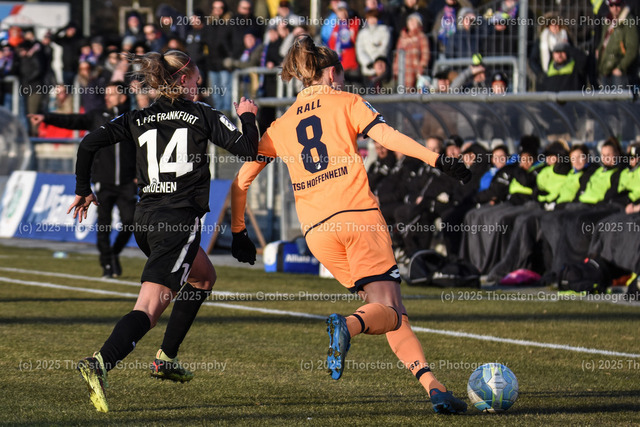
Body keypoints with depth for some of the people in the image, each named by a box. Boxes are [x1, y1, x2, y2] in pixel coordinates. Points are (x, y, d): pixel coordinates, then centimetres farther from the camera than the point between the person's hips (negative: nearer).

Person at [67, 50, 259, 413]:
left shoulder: (138, 119, 11)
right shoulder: (202, 115, 1)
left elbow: (90, 143, 3)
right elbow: (248, 148, 0)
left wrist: (83, 190, 13)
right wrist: (247, 116, 19)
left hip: (145, 219, 7)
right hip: (180, 219, -7)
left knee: (204, 277, 30)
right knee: (150, 307, -14)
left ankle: (167, 358, 26)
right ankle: (101, 363, -37)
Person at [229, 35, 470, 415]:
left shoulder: (281, 126, 22)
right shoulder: (346, 102, 11)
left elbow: (241, 182, 20)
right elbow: (386, 135, -6)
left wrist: (238, 232, 31)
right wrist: (437, 159, -9)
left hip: (317, 232, 4)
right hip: (359, 215, -4)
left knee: (390, 313, 9)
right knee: (390, 310, -6)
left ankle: (432, 386, -8)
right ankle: (348, 324, -40)